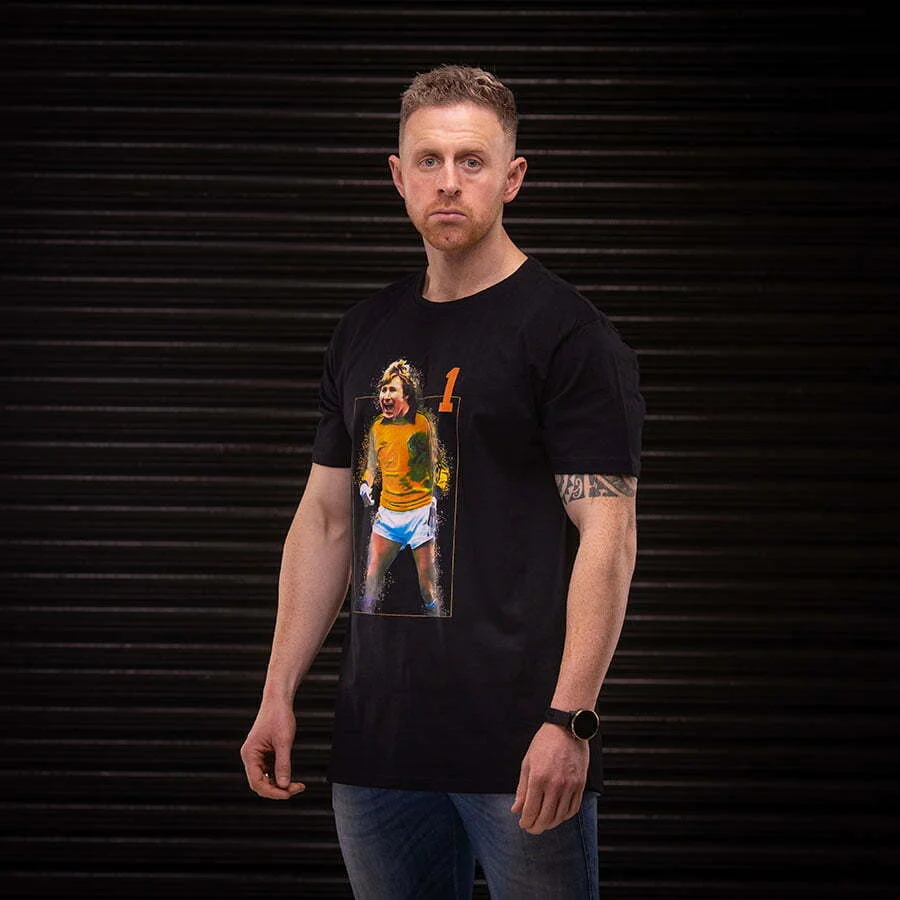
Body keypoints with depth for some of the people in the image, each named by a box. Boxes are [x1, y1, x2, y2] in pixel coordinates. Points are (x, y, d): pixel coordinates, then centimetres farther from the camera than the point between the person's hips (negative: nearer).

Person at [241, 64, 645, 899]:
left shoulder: (566, 332, -6)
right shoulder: (363, 333, 13)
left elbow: (605, 534, -11)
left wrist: (568, 719, -20)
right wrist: (279, 691, 11)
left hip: (519, 747, -6)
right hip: (376, 738, 6)